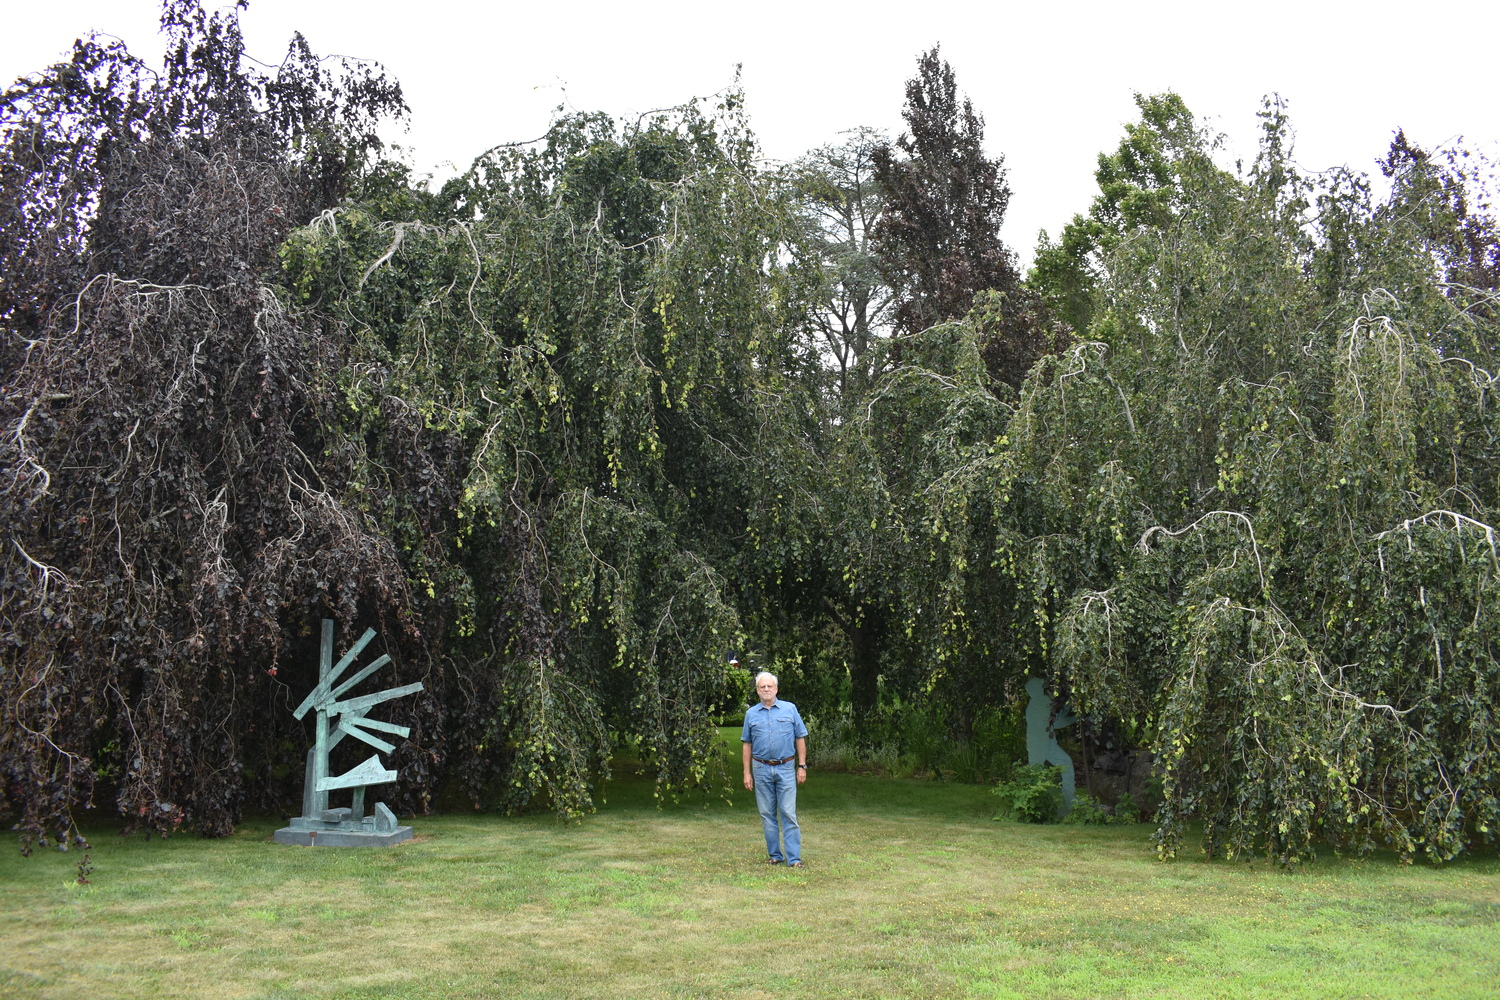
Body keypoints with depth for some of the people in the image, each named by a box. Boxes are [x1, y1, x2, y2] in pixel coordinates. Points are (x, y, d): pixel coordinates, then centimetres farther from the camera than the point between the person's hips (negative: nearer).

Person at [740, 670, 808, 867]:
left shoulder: (790, 709, 3)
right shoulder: (751, 714, 7)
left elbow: (800, 739, 5)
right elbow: (747, 744, 10)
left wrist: (802, 766, -1)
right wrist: (747, 773, 5)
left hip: (786, 768, -2)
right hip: (761, 769, 2)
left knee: (788, 814, -5)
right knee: (767, 814, 7)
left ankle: (794, 858, -3)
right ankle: (775, 855, 17)